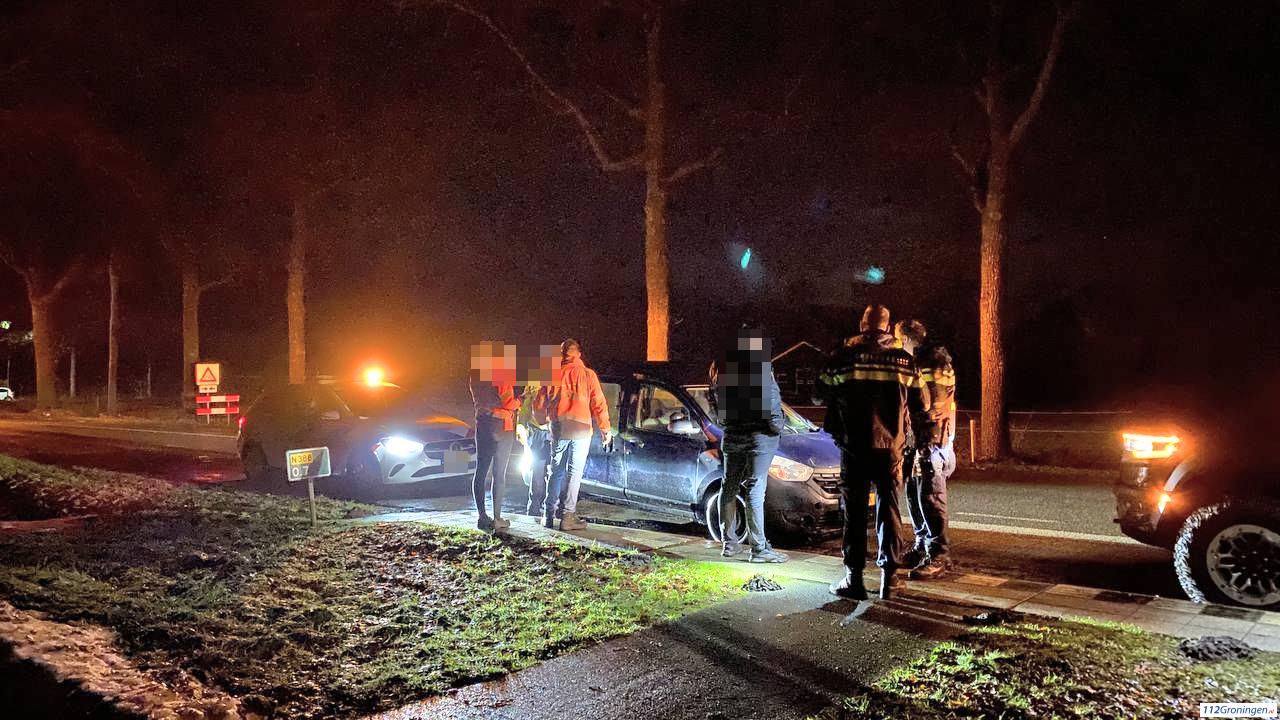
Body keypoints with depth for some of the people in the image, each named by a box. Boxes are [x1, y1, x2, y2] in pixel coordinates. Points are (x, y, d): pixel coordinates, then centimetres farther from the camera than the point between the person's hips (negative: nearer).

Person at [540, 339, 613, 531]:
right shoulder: (587, 374, -2)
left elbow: (541, 402, 8)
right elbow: (599, 403, -4)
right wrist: (605, 429, 4)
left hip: (558, 429, 3)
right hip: (581, 429, -3)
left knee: (557, 471, 13)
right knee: (574, 472, 0)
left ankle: (550, 515, 16)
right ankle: (568, 515, -2)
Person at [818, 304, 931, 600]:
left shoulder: (843, 357, -4)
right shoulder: (904, 360, 2)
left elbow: (821, 394, 3)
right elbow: (921, 404, 7)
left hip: (853, 445, -1)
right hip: (890, 445, 2)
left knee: (854, 511, 5)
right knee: (888, 508, 10)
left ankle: (854, 578, 6)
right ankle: (889, 575, 12)